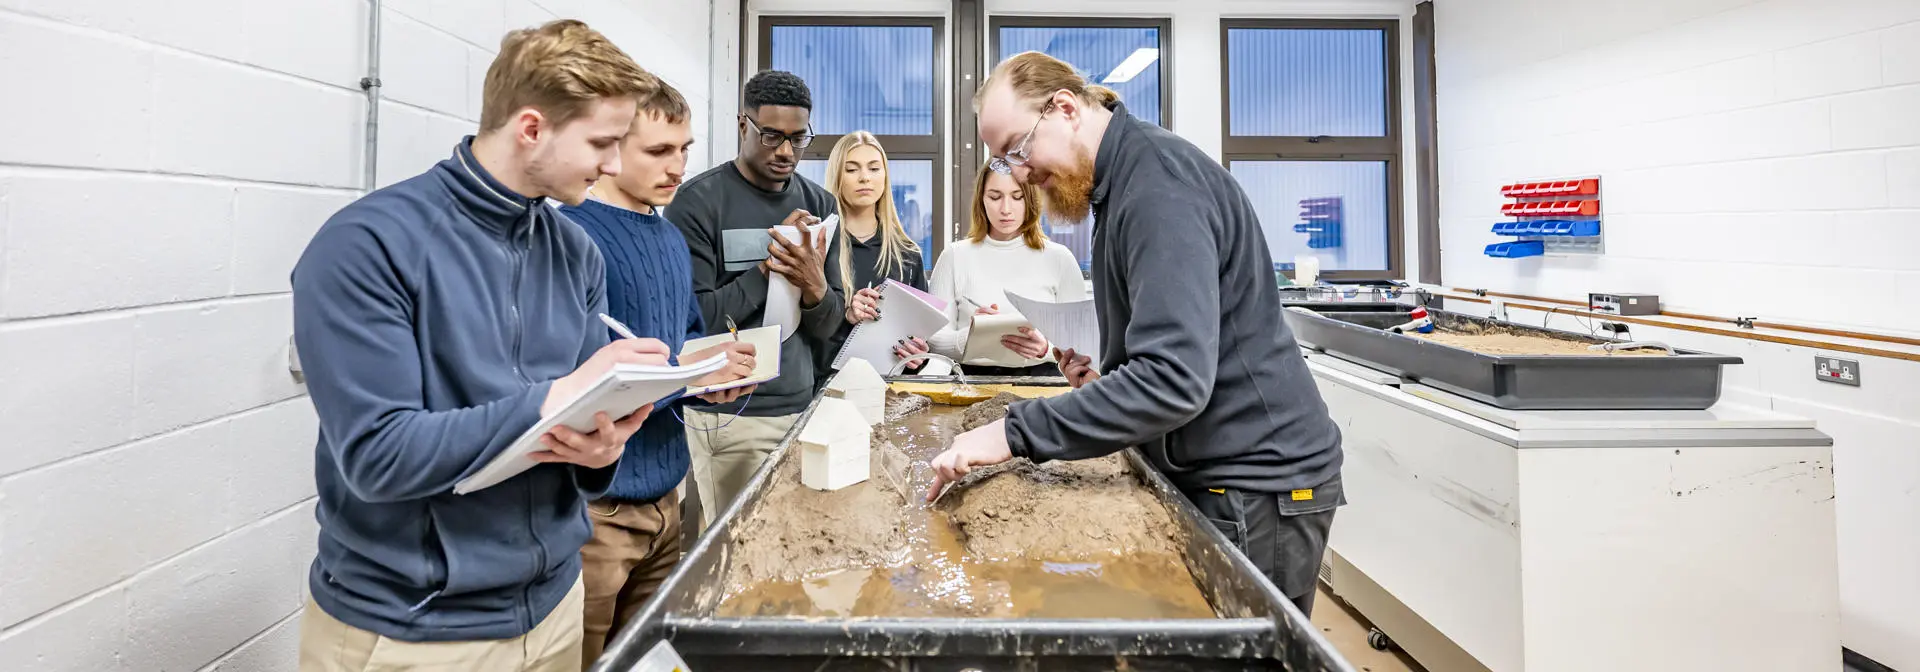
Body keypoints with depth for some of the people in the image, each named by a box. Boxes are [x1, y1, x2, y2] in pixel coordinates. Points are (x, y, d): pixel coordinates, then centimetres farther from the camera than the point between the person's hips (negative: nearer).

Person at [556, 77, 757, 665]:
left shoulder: (672, 239, 10)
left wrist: (717, 375, -2)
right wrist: (683, 372, -22)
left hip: (663, 492, 8)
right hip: (593, 503, -7)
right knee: (583, 660, 10)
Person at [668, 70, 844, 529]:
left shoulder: (819, 205, 8)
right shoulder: (701, 201, -7)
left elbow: (829, 326, 7)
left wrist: (815, 288, -15)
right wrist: (768, 266, -17)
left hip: (801, 406, 5)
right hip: (729, 417, -4)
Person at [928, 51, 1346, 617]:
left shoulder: (1160, 183, -20)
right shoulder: (1126, 180, 12)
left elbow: (1176, 379, -31)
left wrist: (1016, 434, -28)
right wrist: (1107, 378, 4)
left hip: (1257, 489, -9)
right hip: (1210, 473, 10)